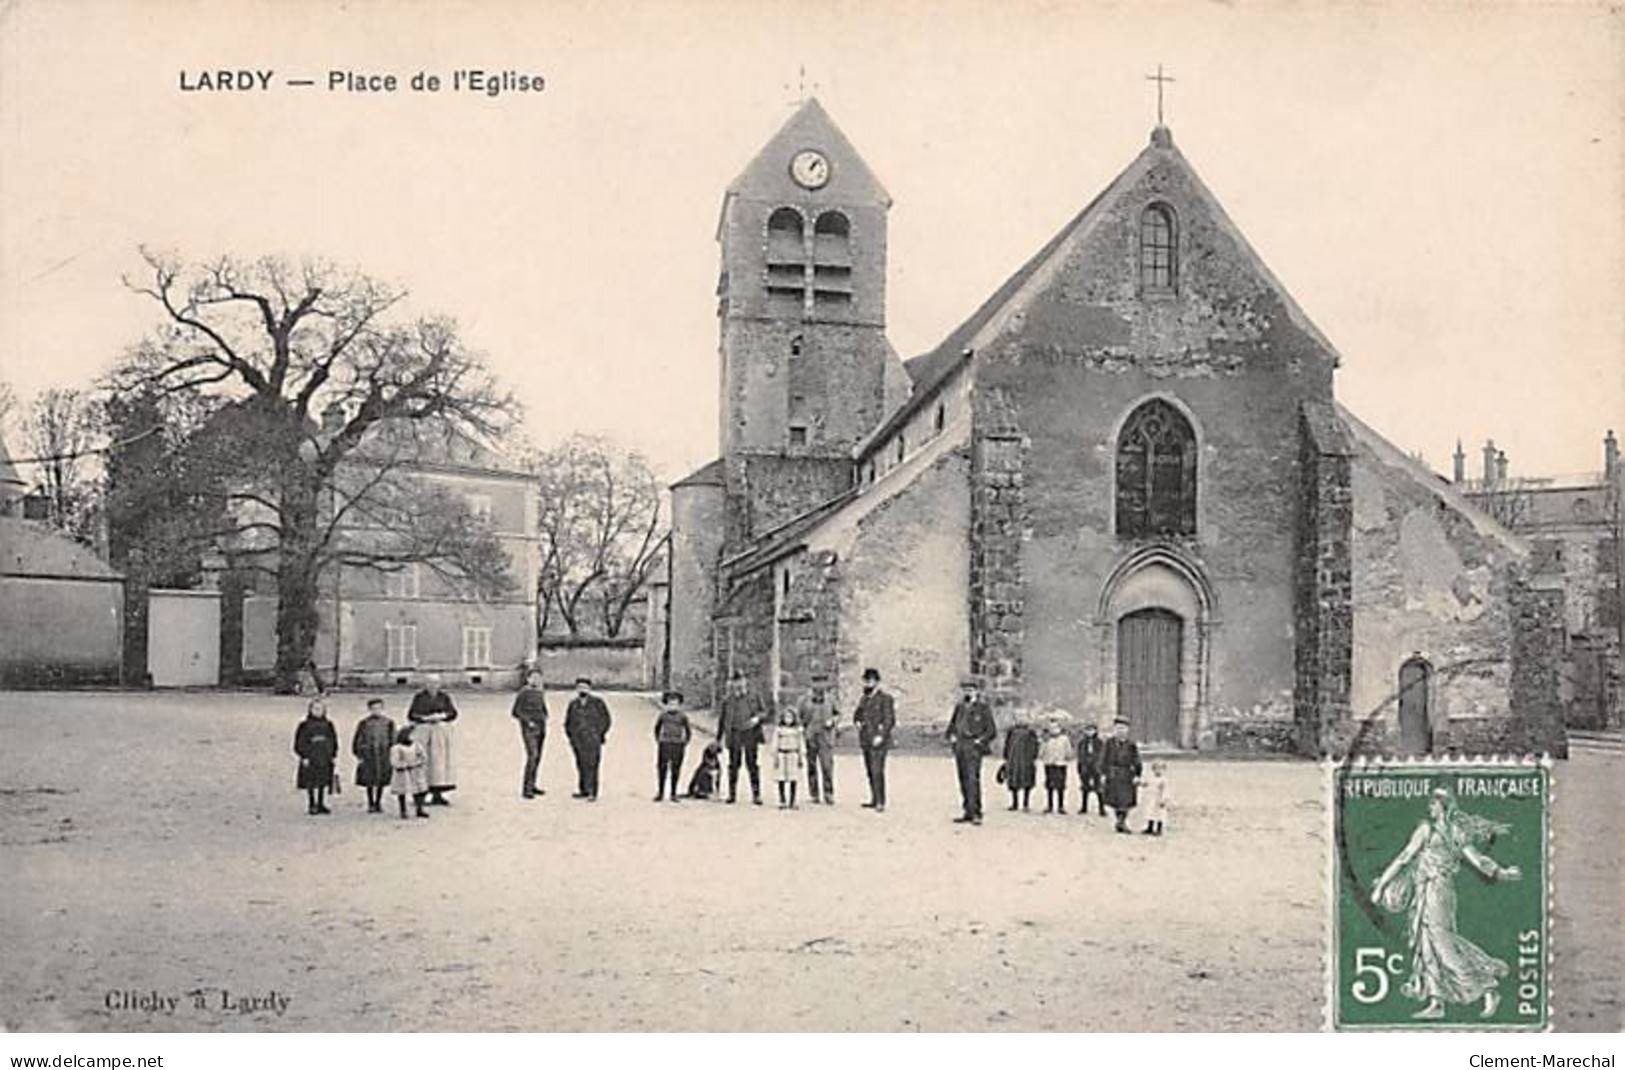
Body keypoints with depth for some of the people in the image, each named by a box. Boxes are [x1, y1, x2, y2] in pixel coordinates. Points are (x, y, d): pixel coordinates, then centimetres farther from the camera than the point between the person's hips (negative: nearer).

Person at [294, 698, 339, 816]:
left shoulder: (328, 725, 8)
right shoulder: (305, 725, -4)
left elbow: (334, 740, 13)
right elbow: (299, 743, -4)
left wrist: (333, 755, 7)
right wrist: (304, 757, -11)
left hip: (325, 759, 4)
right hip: (310, 760, -4)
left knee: (323, 783, 7)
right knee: (310, 784, 0)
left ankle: (321, 805, 15)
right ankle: (311, 805, 9)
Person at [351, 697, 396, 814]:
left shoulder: (388, 723, 2)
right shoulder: (363, 723, -3)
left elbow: (392, 740, 7)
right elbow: (358, 740, 1)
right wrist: (358, 755, -2)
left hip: (383, 755, 2)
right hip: (368, 755, -1)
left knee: (381, 782, 7)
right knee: (369, 782, 2)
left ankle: (378, 803, 20)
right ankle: (371, 804, 14)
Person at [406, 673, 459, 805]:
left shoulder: (444, 697, 7)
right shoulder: (419, 697, 1)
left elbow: (453, 713, 6)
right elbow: (410, 715, -2)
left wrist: (442, 716, -11)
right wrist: (425, 718, -15)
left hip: (441, 731, 3)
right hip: (423, 731, -2)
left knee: (440, 760, 1)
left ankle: (438, 795, 7)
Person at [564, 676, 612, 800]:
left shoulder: (597, 703, 0)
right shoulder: (573, 704, 10)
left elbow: (606, 720, 6)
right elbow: (568, 721, 21)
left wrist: (601, 735, 2)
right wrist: (570, 736, 13)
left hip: (593, 742, -4)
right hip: (578, 742, 4)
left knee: (591, 766, -9)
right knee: (581, 766, 5)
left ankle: (592, 793, -9)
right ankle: (583, 790, 13)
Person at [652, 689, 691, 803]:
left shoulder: (682, 717, 0)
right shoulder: (663, 715, 2)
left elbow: (688, 732, 11)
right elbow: (657, 728, 18)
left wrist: (685, 743, 4)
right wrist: (658, 740, 13)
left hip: (677, 746, 0)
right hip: (664, 745, 0)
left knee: (675, 770, 1)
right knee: (662, 769, -3)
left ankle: (673, 794, 9)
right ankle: (660, 793, 3)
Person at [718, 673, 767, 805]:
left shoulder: (753, 697, 5)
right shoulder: (727, 701, 6)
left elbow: (764, 713, 9)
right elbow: (722, 720, 13)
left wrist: (757, 718, -14)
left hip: (750, 734, -1)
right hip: (734, 735, 1)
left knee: (752, 765, -1)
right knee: (733, 765, 4)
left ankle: (756, 794, 3)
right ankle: (732, 793, 14)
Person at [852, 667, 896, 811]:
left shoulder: (885, 699, -5)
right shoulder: (863, 699, 17)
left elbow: (890, 720, -10)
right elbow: (856, 715, 27)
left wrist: (881, 735, -18)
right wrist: (857, 722, 5)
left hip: (878, 741, -7)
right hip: (865, 741, 7)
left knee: (877, 771, -13)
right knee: (870, 772, 10)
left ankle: (880, 803, -12)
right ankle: (874, 800, 18)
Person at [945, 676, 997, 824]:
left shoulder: (983, 708, -3)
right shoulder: (959, 707, 14)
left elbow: (992, 731, -2)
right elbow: (952, 725, 28)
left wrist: (979, 741, -9)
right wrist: (952, 737, 12)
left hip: (973, 748, -6)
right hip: (959, 748, 6)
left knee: (973, 780, -15)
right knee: (963, 780, 7)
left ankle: (976, 814, -15)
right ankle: (967, 813, 13)